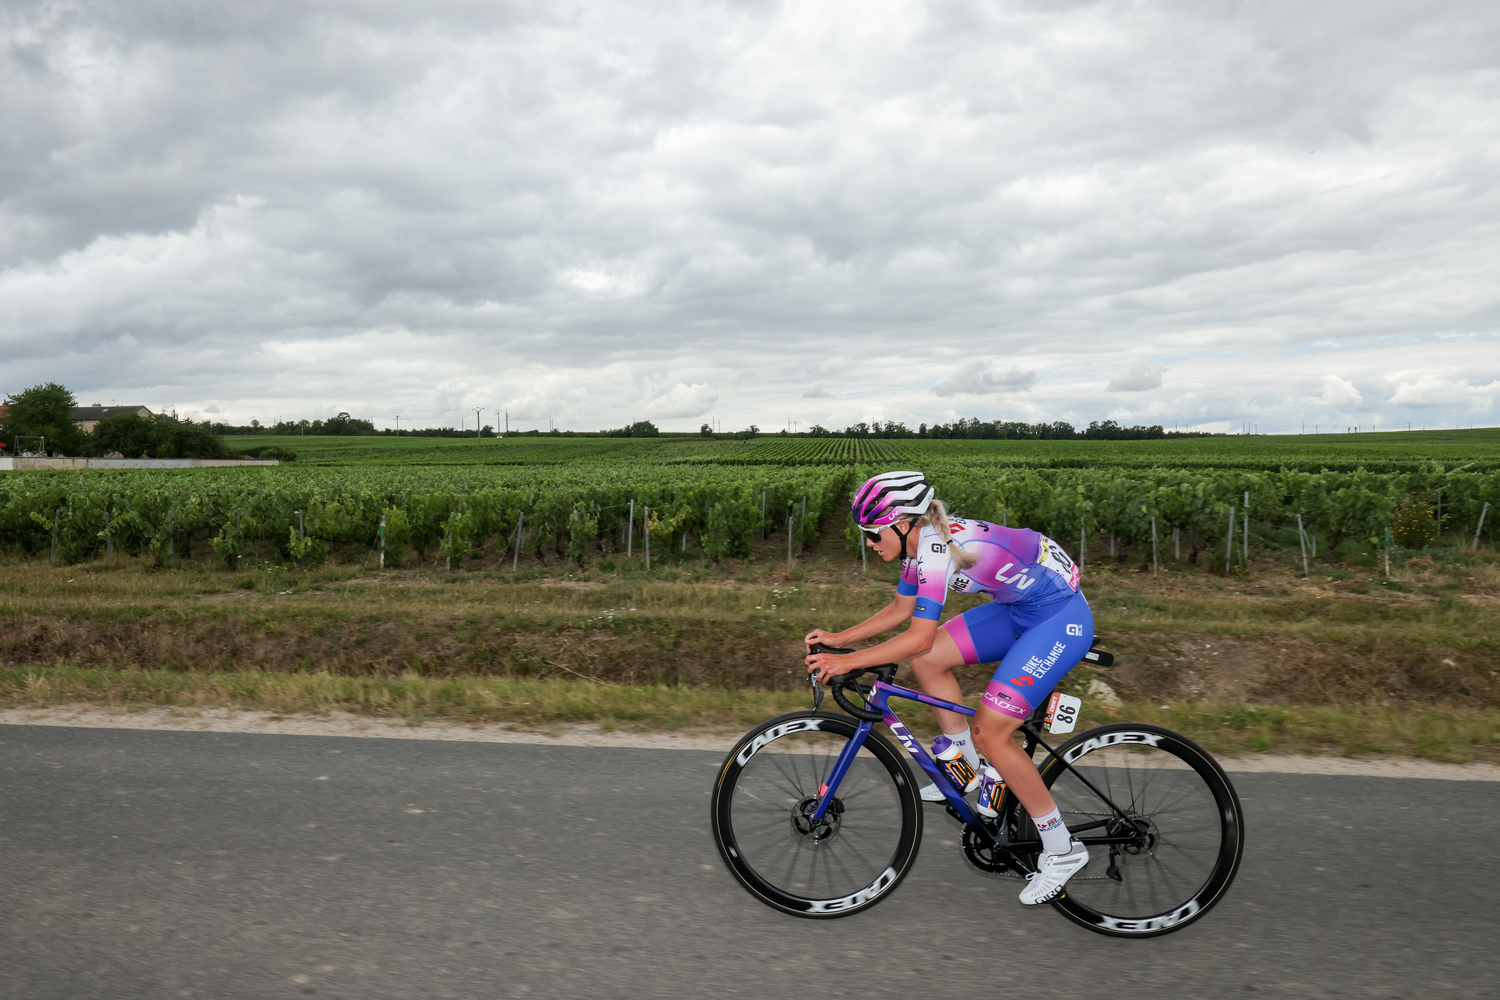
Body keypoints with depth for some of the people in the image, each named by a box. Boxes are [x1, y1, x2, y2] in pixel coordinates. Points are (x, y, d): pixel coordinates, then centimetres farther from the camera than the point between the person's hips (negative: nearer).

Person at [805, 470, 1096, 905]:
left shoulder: (937, 548, -27)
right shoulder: (921, 542, 2)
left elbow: (919, 637, -29)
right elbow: (900, 609, 13)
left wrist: (848, 661, -24)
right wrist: (838, 638, 7)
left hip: (1062, 618, -9)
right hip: (1020, 609, 9)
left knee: (989, 732, -12)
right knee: (927, 661, 2)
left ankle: (1062, 849, 4)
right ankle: (968, 767, 19)